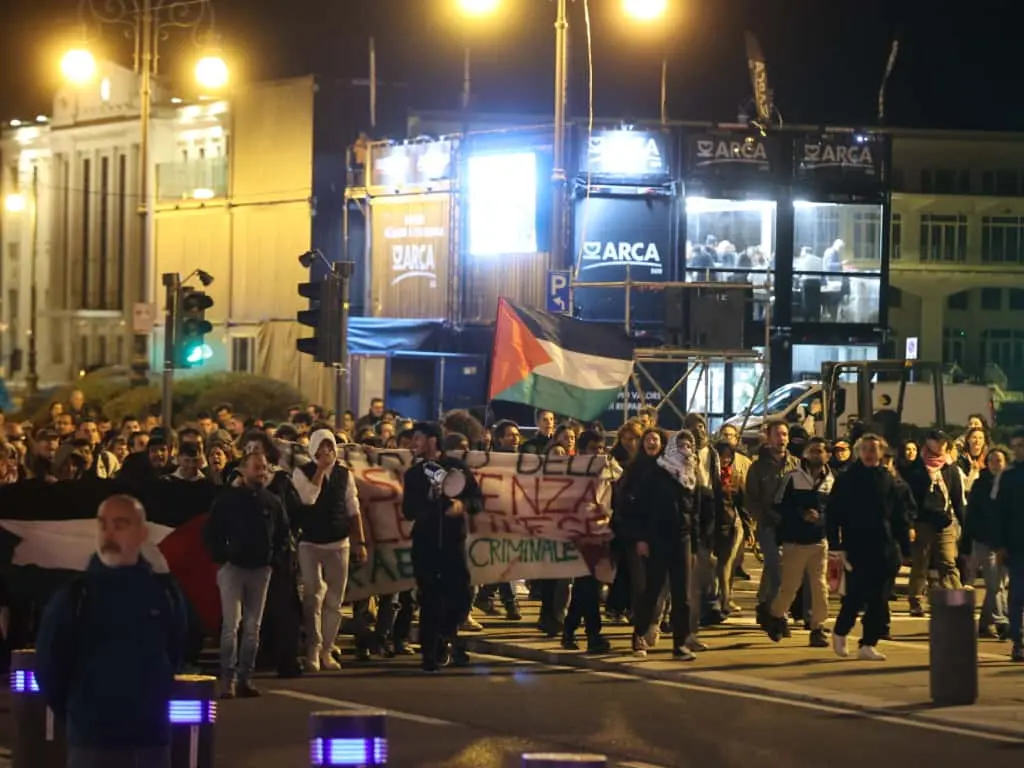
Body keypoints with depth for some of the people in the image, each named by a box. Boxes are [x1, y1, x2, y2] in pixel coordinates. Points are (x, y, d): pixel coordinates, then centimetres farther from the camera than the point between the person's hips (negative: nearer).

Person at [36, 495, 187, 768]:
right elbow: (47, 666, 4)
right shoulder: (75, 596, -3)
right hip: (92, 740, -3)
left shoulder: (164, 592, 4)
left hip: (151, 737, 3)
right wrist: (78, 713, 9)